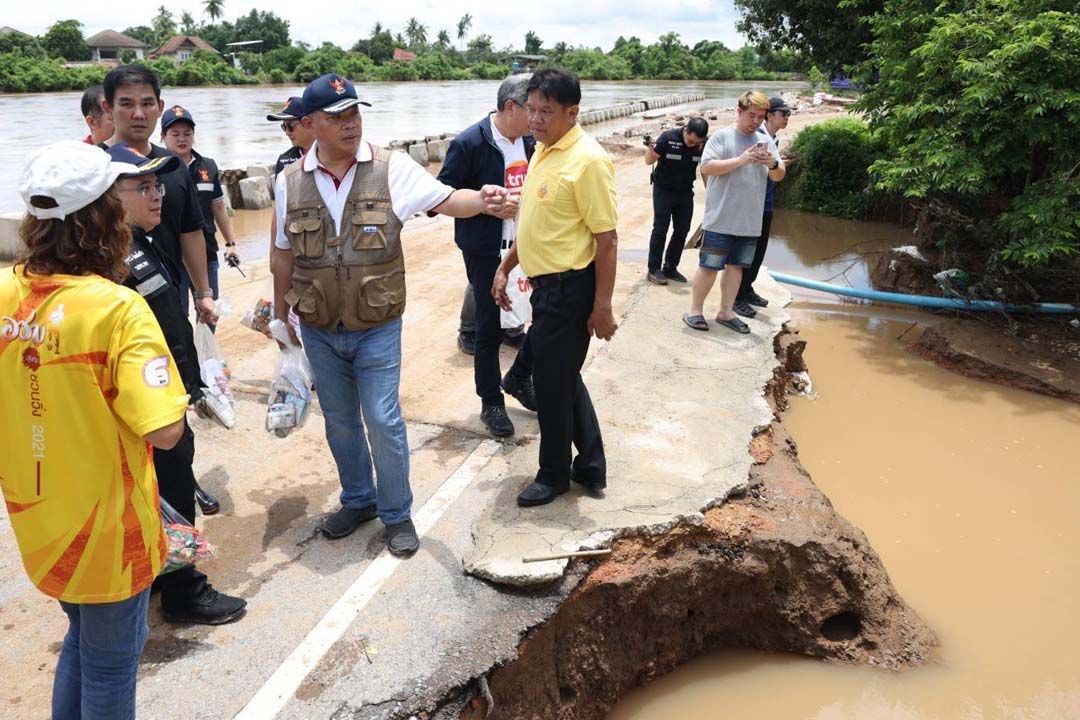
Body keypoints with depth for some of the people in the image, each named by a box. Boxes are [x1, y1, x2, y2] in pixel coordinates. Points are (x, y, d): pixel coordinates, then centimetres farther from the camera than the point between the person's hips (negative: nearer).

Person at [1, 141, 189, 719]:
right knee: (110, 661, 17)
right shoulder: (117, 308, -25)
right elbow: (164, 431, -27)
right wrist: (174, 397, -8)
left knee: (83, 638, 30)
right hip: (103, 526, -6)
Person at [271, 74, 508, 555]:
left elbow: (443, 200, -15)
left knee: (383, 420, 0)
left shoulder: (391, 168, -9)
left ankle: (397, 514, 21)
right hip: (319, 331, 3)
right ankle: (358, 500, 38)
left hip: (377, 327, -3)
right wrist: (280, 313, 15)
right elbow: (283, 254, 8)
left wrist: (481, 200, -37)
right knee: (339, 421, 16)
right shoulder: (290, 182, -1)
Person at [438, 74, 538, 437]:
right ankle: (491, 402, 25)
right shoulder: (469, 144, -15)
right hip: (486, 252, -5)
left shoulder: (529, 140, 3)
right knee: (489, 329, 6)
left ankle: (518, 378, 31)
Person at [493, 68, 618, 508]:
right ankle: (591, 467, 33)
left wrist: (602, 306, -19)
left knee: (553, 383, 4)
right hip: (546, 285, 9)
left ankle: (554, 475, 25)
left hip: (569, 289, -9)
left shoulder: (587, 160, -18)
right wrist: (505, 267, 19)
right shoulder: (543, 152, 10)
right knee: (565, 379, 18)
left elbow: (607, 239, -19)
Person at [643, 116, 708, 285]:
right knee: (660, 230, -3)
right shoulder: (668, 137, -19)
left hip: (685, 193, 4)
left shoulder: (704, 143, -9)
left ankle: (670, 268, 17)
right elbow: (649, 160, -13)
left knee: (682, 230, 5)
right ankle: (653, 270, 3)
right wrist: (650, 147, -32)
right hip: (663, 191, -4)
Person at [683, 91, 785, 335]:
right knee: (709, 265, 1)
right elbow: (706, 167, -16)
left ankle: (726, 312, 23)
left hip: (750, 222, 5)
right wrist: (741, 160, -22)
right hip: (720, 220, -5)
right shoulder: (721, 136, -5)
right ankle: (695, 310, 14)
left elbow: (779, 176, 8)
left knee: (736, 266, 12)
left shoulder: (765, 142, 9)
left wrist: (773, 164, -15)